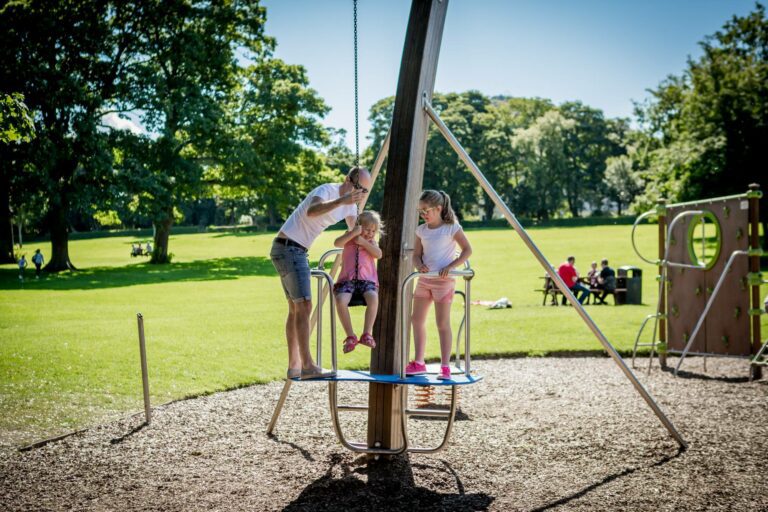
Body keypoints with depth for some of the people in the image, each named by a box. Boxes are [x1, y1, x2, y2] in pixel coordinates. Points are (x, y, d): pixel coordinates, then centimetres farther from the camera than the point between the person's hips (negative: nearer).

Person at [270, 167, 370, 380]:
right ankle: (307, 366, -17)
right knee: (304, 306, -15)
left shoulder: (350, 205, 11)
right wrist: (341, 201, -52)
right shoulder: (327, 190, -17)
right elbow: (311, 211, -40)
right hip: (288, 248, -11)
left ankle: (294, 366, 19)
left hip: (297, 252, 11)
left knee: (295, 308, 13)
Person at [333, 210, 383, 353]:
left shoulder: (371, 241, 17)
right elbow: (337, 243, -8)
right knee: (341, 300, -32)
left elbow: (378, 254, -3)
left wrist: (364, 242, -7)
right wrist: (353, 233, -15)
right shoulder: (350, 237, 13)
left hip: (367, 279, 1)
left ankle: (367, 334, -25)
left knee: (373, 297, -34)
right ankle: (350, 337, -18)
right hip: (347, 279, -1)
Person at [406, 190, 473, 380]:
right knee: (417, 319, 7)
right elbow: (416, 255, 9)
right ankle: (419, 363, 16)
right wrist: (419, 265, -14)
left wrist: (450, 266, -19)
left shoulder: (452, 228, -7)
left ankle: (445, 367, 0)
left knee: (443, 323, -5)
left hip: (443, 280, -6)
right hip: (424, 279, 6)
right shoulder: (421, 230, 9)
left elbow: (467, 250, -8)